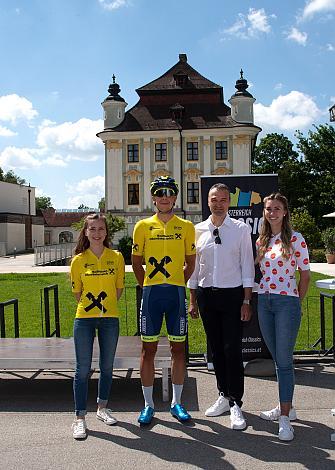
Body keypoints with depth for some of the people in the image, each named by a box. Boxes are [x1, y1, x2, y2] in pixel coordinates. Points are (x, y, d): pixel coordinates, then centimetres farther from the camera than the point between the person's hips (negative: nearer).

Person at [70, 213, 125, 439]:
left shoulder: (116, 257, 0)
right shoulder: (79, 260, -1)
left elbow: (119, 289, 7)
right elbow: (77, 292, 7)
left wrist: (106, 305, 5)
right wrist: (92, 305, 6)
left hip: (110, 318, 1)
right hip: (84, 319, -1)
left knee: (107, 366, 13)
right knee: (83, 369, 1)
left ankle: (102, 407, 32)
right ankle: (80, 418, 11)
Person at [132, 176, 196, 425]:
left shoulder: (186, 226, 5)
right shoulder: (143, 226, 4)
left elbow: (190, 263, 11)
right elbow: (136, 262, 11)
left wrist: (175, 284, 8)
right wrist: (149, 286, 8)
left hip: (176, 293, 1)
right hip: (151, 293, 0)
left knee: (178, 348, 7)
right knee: (149, 349, 4)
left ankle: (177, 402, 22)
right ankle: (148, 404, 17)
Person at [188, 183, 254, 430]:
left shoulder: (241, 229, -2)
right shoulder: (198, 230, 5)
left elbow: (247, 266, -2)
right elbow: (194, 267, 9)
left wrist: (246, 301, -6)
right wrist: (193, 300, 8)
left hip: (232, 294, -3)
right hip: (206, 295, 3)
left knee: (232, 349, -4)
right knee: (216, 348, 12)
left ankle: (236, 404, 10)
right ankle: (224, 395, 28)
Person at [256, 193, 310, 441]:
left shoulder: (295, 239, -5)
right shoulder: (261, 240, 10)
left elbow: (305, 276, -1)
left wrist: (296, 302, 1)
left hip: (287, 302, -5)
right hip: (264, 301, 6)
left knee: (284, 360, -3)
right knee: (277, 358, 14)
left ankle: (285, 418, 5)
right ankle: (286, 406, 29)